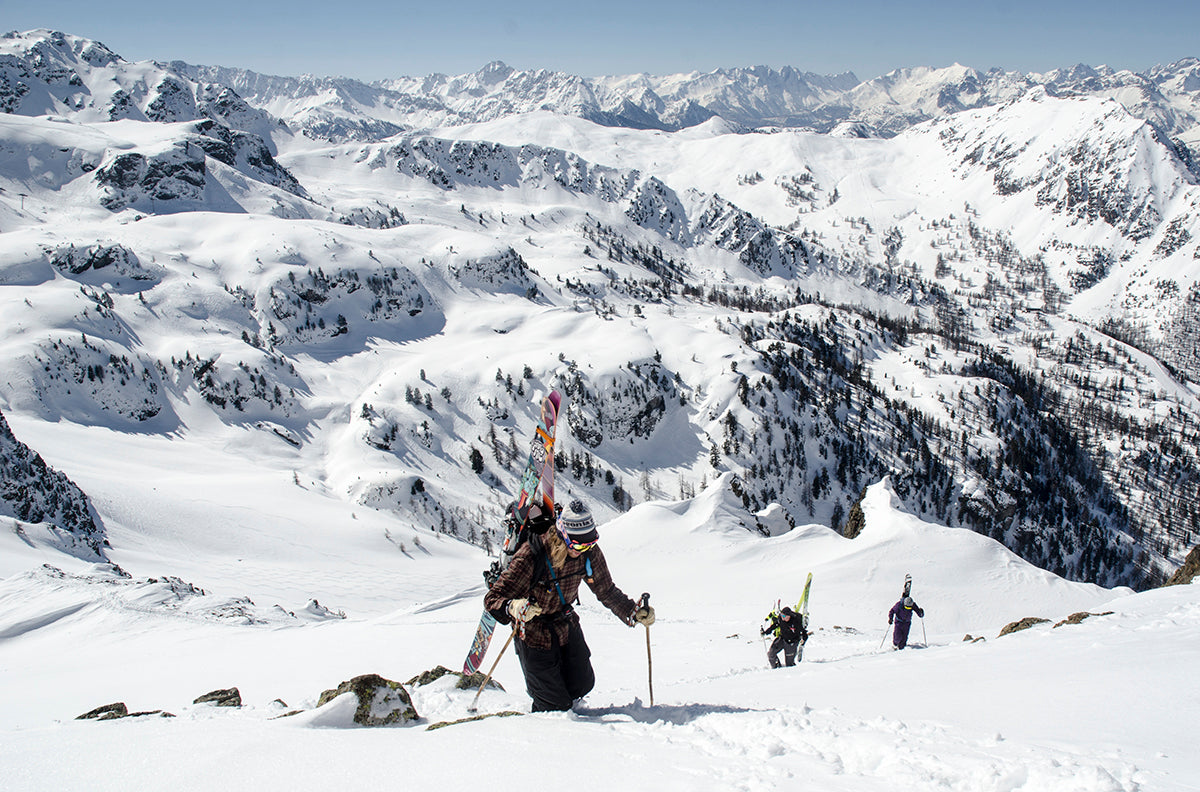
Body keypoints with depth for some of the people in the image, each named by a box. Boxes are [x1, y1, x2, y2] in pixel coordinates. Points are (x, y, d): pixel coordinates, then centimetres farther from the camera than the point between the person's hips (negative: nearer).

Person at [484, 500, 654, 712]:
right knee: (556, 704, 4)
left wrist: (634, 612, -17)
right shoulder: (530, 557, -34)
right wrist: (513, 608, -54)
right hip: (534, 632, -5)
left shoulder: (588, 552, -18)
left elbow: (606, 591, -2)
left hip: (566, 624, 5)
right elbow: (492, 599, -31)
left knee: (582, 685, 14)